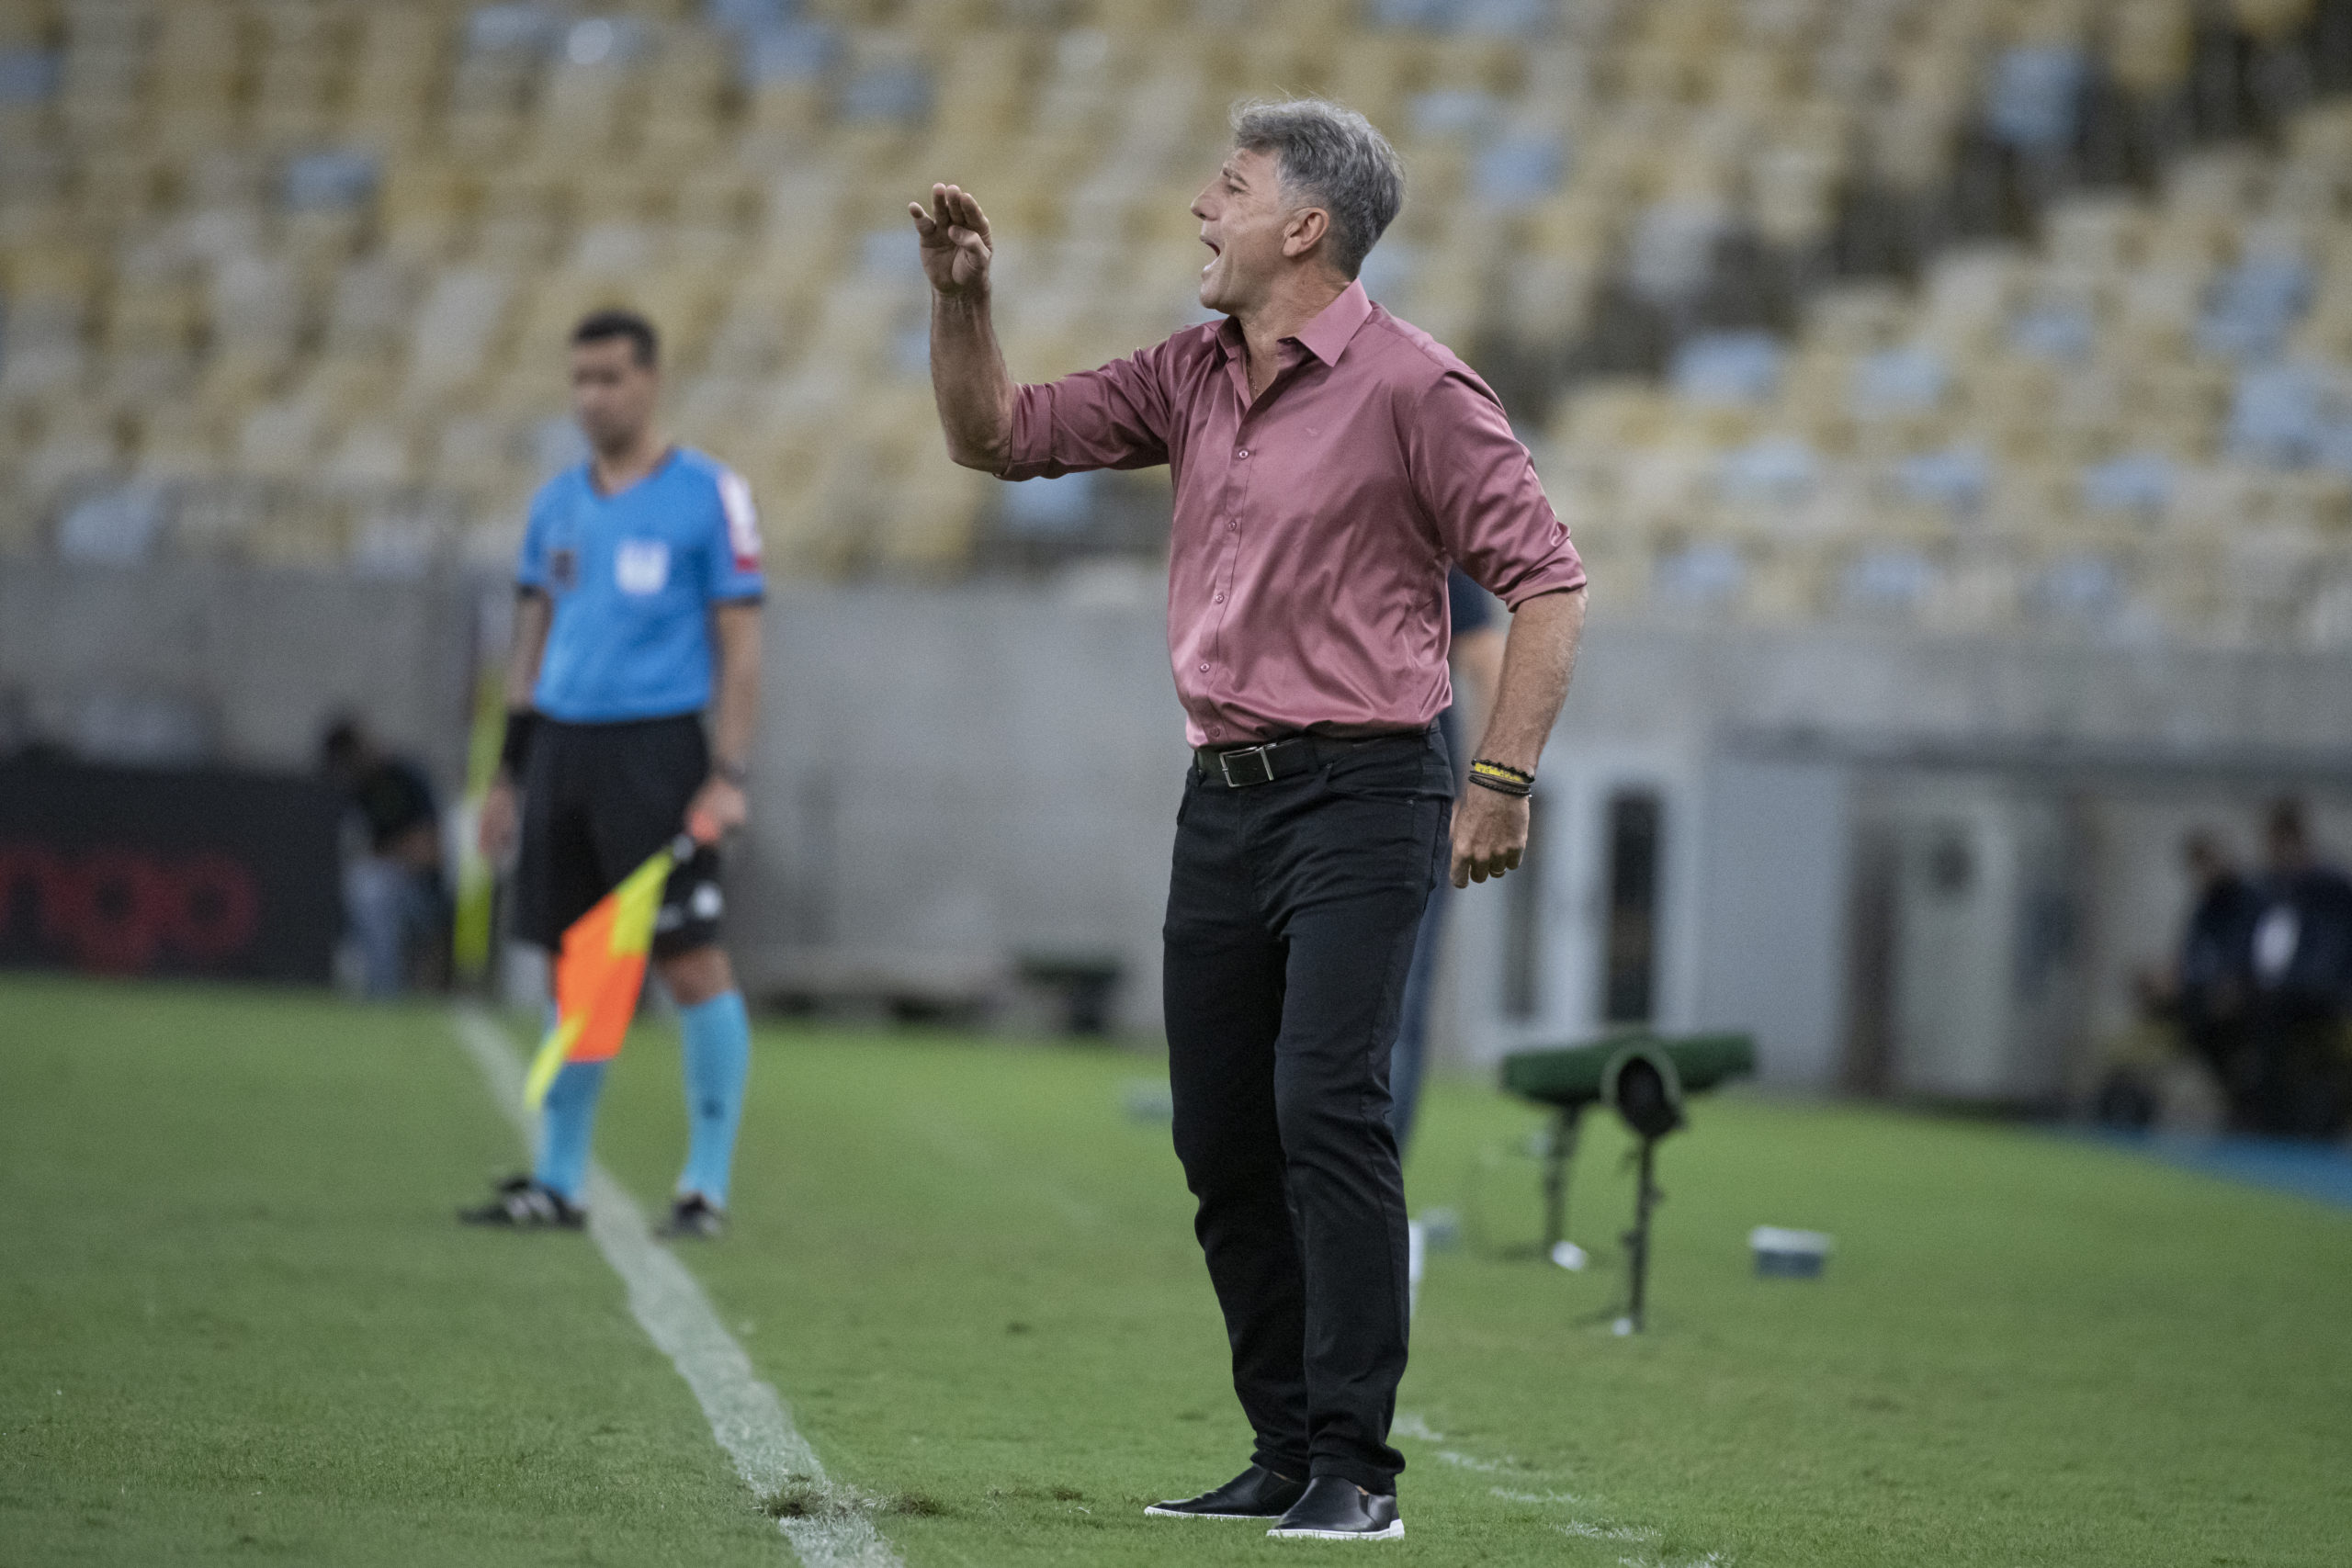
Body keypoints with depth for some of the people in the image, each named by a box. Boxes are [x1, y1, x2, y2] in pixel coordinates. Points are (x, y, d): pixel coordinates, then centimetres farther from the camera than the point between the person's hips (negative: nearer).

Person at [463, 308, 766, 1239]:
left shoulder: (707, 496, -2)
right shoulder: (557, 505, 14)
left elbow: (739, 646, -4)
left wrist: (728, 773, -12)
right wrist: (511, 772, 15)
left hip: (656, 745, -5)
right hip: (561, 744, 5)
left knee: (690, 961, -8)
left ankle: (707, 1188, -2)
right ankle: (557, 1182, 12)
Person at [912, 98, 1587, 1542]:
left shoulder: (1413, 385, -9)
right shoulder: (1191, 378, 12)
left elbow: (1548, 579, -9)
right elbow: (997, 436, 19)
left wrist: (1502, 780, -15)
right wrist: (961, 298, 2)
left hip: (1362, 792, -8)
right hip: (1224, 798, 8)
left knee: (1328, 1109, -17)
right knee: (1221, 1138, 8)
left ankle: (1357, 1469, -16)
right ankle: (1285, 1454, 17)